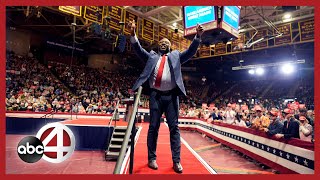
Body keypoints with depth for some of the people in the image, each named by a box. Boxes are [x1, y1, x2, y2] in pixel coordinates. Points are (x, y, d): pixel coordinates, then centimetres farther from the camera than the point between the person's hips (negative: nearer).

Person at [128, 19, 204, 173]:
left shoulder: (176, 56, 19)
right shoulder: (152, 56, 19)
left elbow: (191, 52, 8)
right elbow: (138, 49, 8)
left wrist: (198, 36, -6)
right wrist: (133, 33, -6)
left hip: (171, 96, 0)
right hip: (155, 95, 0)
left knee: (174, 127, 1)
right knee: (153, 127, 4)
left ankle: (176, 161, 7)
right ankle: (152, 158, 14)